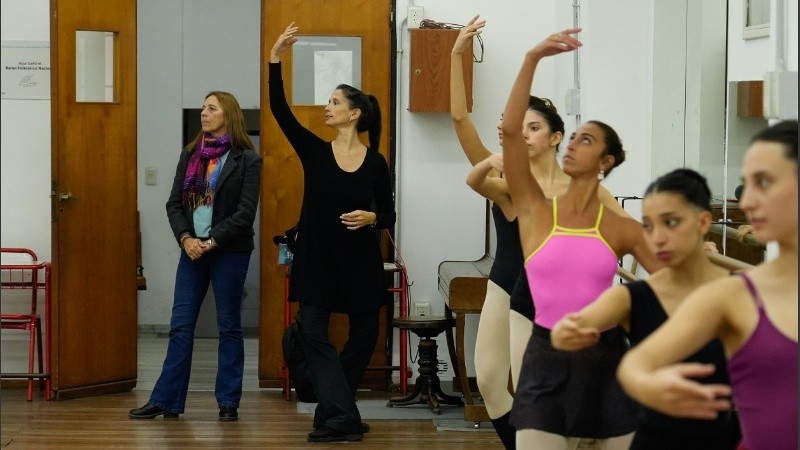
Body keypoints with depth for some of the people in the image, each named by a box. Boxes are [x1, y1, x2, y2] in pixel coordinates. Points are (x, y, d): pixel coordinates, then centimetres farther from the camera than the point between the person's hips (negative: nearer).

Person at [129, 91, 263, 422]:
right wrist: (186, 238, -8)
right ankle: (166, 401, 6)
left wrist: (211, 242, -15)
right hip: (192, 249, 5)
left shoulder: (247, 160, -5)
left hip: (229, 252, -4)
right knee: (180, 326, 4)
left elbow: (245, 212, -10)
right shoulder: (190, 156, 10)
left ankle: (228, 403, 10)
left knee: (229, 326, 3)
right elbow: (174, 203, 7)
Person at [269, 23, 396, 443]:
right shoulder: (314, 151, -1)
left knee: (363, 337, 6)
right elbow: (280, 111, -10)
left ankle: (332, 412, 22)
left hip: (360, 261, 0)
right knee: (313, 332, -12)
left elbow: (389, 214, 1)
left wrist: (371, 217, -21)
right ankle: (340, 416, -14)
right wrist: (276, 60, -18)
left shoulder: (375, 162, -3)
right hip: (317, 259, 0)